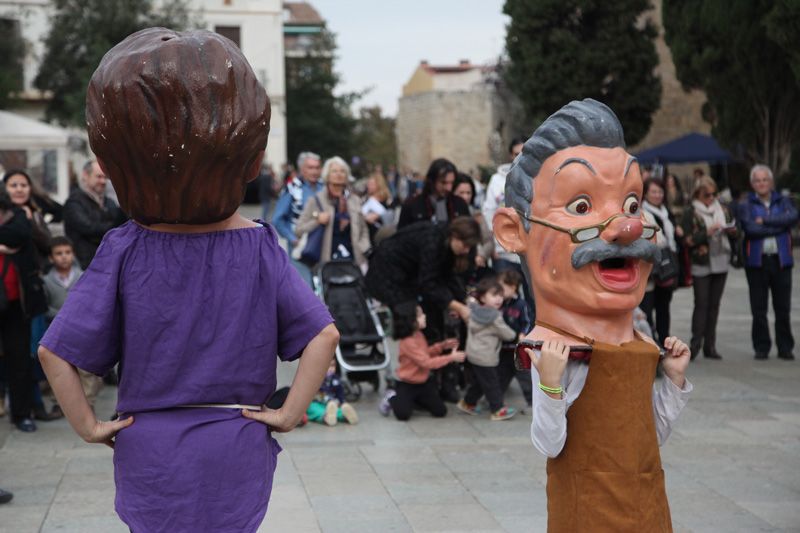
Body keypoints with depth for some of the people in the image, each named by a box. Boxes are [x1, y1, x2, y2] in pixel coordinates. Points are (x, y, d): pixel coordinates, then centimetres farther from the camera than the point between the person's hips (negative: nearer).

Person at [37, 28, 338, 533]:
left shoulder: (124, 251, -12)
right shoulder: (261, 248, -11)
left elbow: (55, 350, -13)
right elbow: (324, 334, -13)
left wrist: (88, 425, -3)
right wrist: (290, 414, -8)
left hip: (149, 450, 0)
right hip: (237, 452, 1)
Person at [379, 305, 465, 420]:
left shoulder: (419, 334, -1)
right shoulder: (408, 342, -27)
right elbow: (426, 362, -29)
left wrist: (442, 346, -1)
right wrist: (451, 357, -28)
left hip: (424, 382, 7)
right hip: (406, 385, -7)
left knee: (441, 411, 0)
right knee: (403, 415, -18)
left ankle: (414, 400, 21)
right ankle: (392, 398, 12)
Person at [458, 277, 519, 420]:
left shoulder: (474, 310, 0)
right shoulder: (495, 317, -21)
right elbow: (506, 333, -11)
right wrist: (517, 336, 7)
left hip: (473, 353, 8)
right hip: (485, 358, -8)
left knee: (479, 382, 23)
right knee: (491, 384, 3)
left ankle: (467, 403, 32)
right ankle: (498, 409, 12)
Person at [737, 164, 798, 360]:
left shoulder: (783, 202, 10)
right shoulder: (746, 206, 4)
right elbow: (750, 229, -13)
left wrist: (765, 221, -14)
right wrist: (779, 226, -10)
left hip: (781, 260, 1)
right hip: (757, 261, -1)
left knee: (783, 308, 5)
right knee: (759, 309, 3)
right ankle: (761, 347, 13)